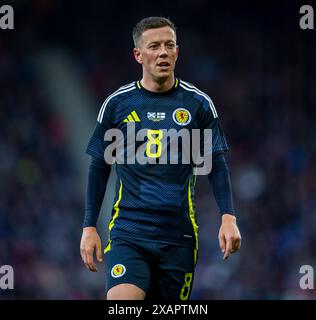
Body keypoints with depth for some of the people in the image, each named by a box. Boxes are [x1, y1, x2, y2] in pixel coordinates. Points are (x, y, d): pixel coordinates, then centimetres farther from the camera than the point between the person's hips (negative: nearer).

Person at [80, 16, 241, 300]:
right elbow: (99, 168, 11)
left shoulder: (199, 103, 4)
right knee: (121, 301, -23)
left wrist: (228, 218, -6)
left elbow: (217, 165, 7)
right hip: (128, 231, -1)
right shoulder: (117, 103, 4)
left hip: (179, 234, 1)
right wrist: (89, 227, 6)